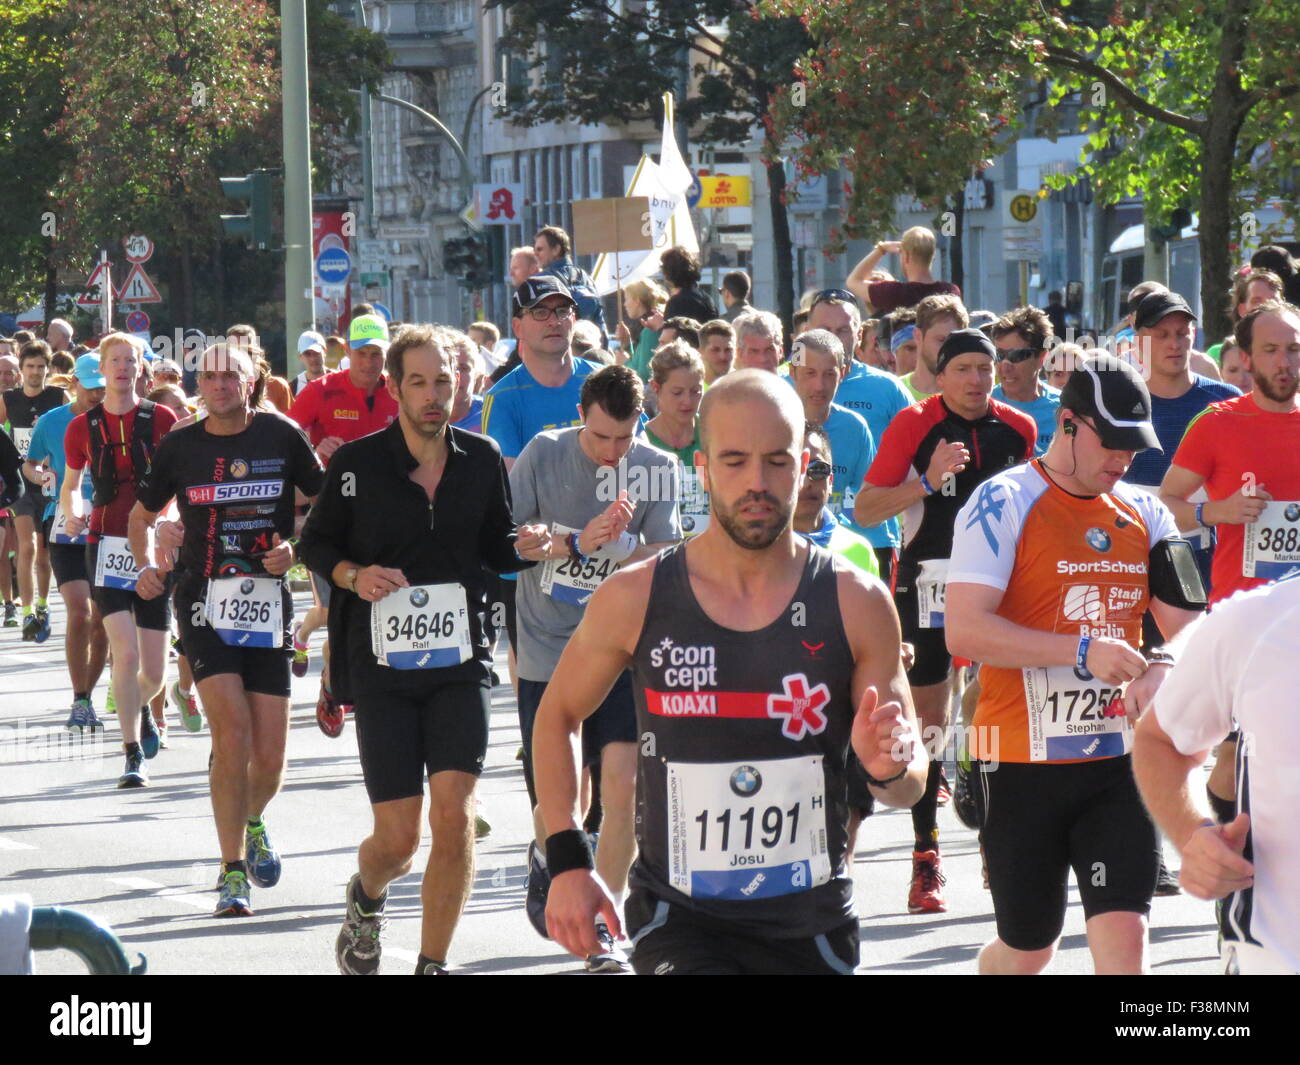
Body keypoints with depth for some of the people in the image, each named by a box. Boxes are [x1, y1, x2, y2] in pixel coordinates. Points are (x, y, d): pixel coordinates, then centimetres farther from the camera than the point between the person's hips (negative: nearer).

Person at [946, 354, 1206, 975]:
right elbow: (963, 630, -18)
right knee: (1027, 951, 9)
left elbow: (1189, 629, 11)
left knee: (1124, 934, -10)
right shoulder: (1004, 502, -8)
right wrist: (1083, 651, -24)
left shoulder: (1145, 514, 9)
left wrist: (1165, 668, -13)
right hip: (1024, 762, -4)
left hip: (1119, 761, 4)